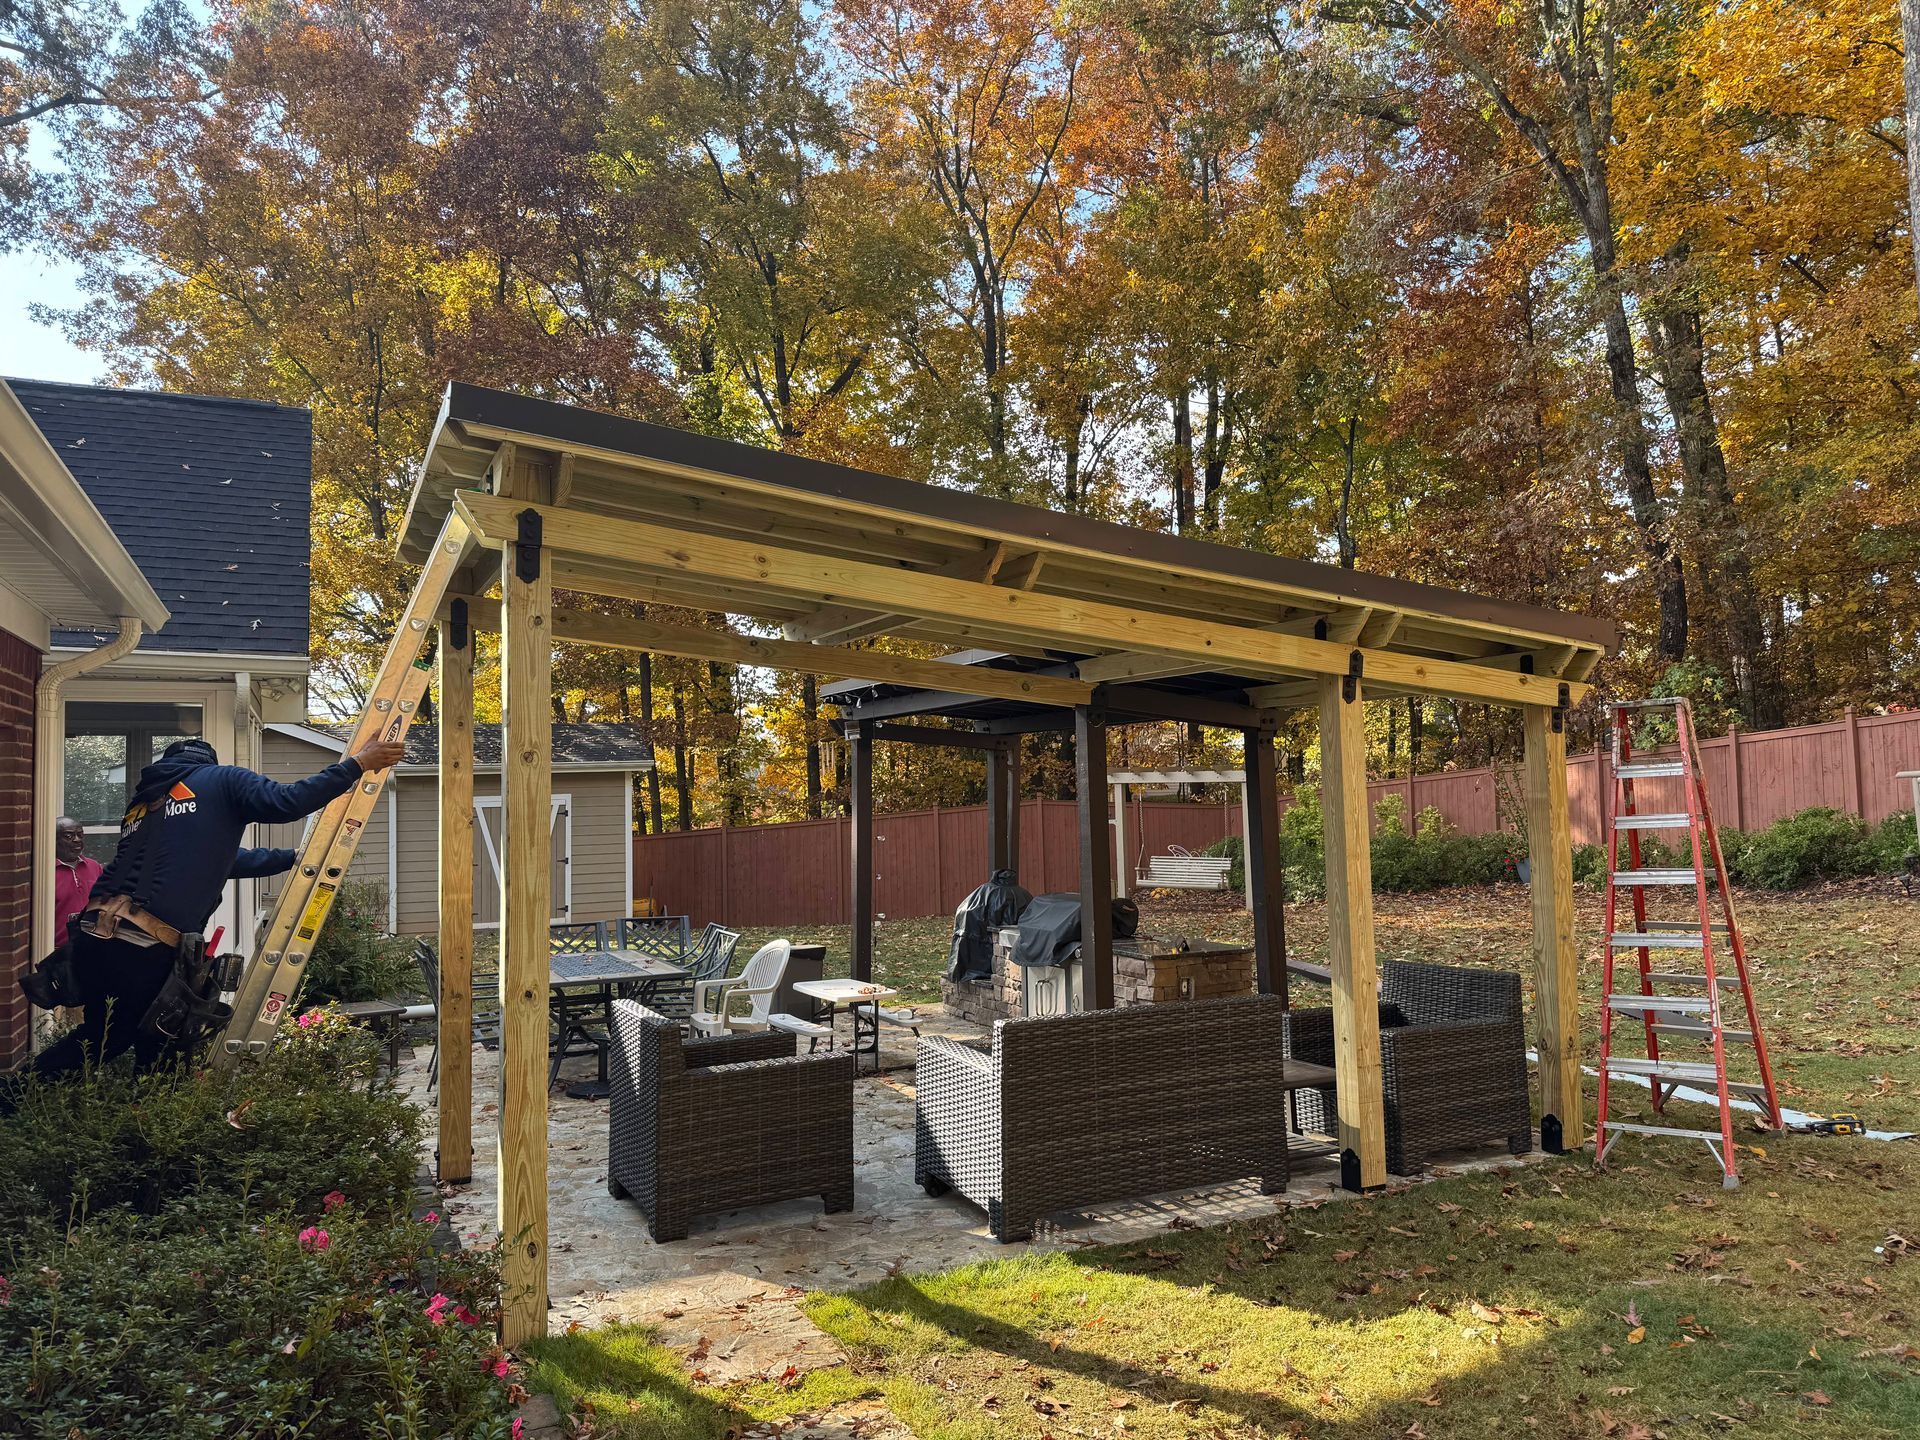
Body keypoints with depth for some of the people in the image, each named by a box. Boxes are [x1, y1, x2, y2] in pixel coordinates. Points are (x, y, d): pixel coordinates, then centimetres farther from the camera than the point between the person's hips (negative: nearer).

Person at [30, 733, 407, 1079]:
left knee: (104, 1037, 25)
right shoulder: (220, 780, 6)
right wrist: (358, 764, -4)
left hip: (95, 933, 8)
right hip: (144, 947, -8)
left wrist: (296, 856, 43)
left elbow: (220, 860, 35)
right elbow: (286, 802, -12)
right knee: (158, 1054, 6)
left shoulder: (142, 801, 27)